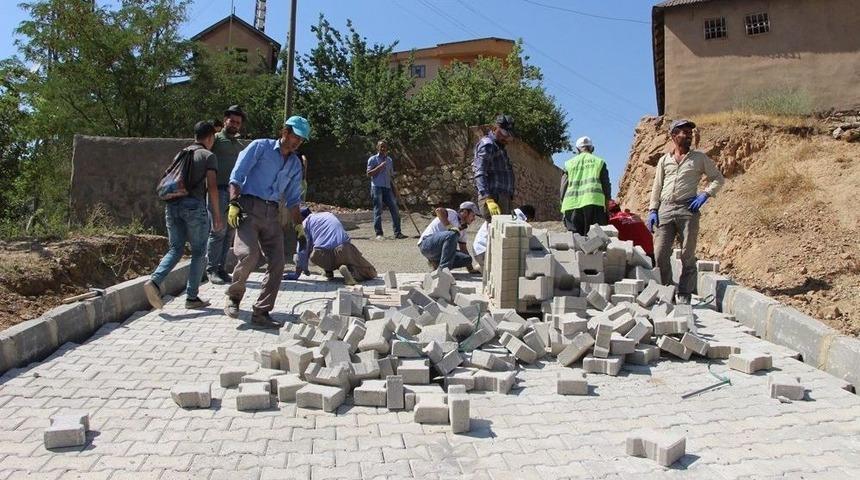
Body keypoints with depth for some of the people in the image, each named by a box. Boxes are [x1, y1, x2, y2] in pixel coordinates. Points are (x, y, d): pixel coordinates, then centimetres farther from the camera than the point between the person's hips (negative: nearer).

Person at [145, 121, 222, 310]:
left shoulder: (180, 154, 21)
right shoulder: (208, 156, 2)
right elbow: (211, 186, -7)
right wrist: (216, 213, -3)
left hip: (172, 204, 6)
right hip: (194, 205, -5)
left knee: (175, 249, 12)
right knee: (198, 252, 5)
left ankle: (154, 280, -10)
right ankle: (192, 297, 5)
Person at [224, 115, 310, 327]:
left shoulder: (295, 164, 19)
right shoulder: (260, 147, 3)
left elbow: (293, 199, 23)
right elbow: (237, 176, -4)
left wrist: (299, 225, 15)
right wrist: (234, 203, -14)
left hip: (273, 214, 6)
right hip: (249, 207, -6)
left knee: (277, 263, -3)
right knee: (249, 255, -21)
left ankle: (261, 312, 6)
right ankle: (233, 297, 5)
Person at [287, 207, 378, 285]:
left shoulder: (306, 222, 18)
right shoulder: (329, 214, 34)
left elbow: (303, 248, 12)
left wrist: (297, 274, 17)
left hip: (323, 256, -2)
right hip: (343, 249, 2)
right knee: (371, 273, 13)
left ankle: (328, 271, 13)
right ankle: (350, 270, -15)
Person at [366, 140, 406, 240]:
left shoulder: (389, 160, 19)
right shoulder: (373, 159, 3)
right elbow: (369, 173, -5)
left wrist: (394, 188, 15)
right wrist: (379, 167, -14)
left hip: (387, 188, 5)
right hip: (377, 187, -5)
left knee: (395, 209, -1)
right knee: (378, 211, -4)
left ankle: (397, 232, 4)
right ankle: (379, 234, -1)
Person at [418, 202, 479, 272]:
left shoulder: (462, 229, 20)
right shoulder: (452, 214, -3)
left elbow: (463, 249, 22)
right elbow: (439, 210, -25)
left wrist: (471, 269, 17)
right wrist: (450, 227, -24)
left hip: (440, 251, 8)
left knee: (468, 258, -7)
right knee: (453, 234, -33)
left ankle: (436, 263, 3)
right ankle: (443, 268, -36)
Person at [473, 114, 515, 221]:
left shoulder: (499, 146, 23)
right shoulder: (487, 145, -8)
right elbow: (480, 174, -20)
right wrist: (489, 199, -32)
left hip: (502, 197, 10)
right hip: (493, 197, -10)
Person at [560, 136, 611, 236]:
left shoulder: (569, 163, 16)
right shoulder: (599, 162, 14)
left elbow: (563, 187, 12)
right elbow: (606, 185, 10)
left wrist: (563, 206, 16)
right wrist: (607, 206, 16)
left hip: (571, 204, 2)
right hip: (593, 201, -2)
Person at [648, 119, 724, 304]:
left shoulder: (699, 158, 10)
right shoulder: (664, 160, 14)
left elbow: (718, 178, 13)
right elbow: (657, 187, 15)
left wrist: (705, 194, -3)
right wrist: (652, 210, 5)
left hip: (688, 209, -1)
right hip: (665, 209, 2)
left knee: (688, 255, 0)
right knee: (660, 254, -3)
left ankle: (684, 294, 8)